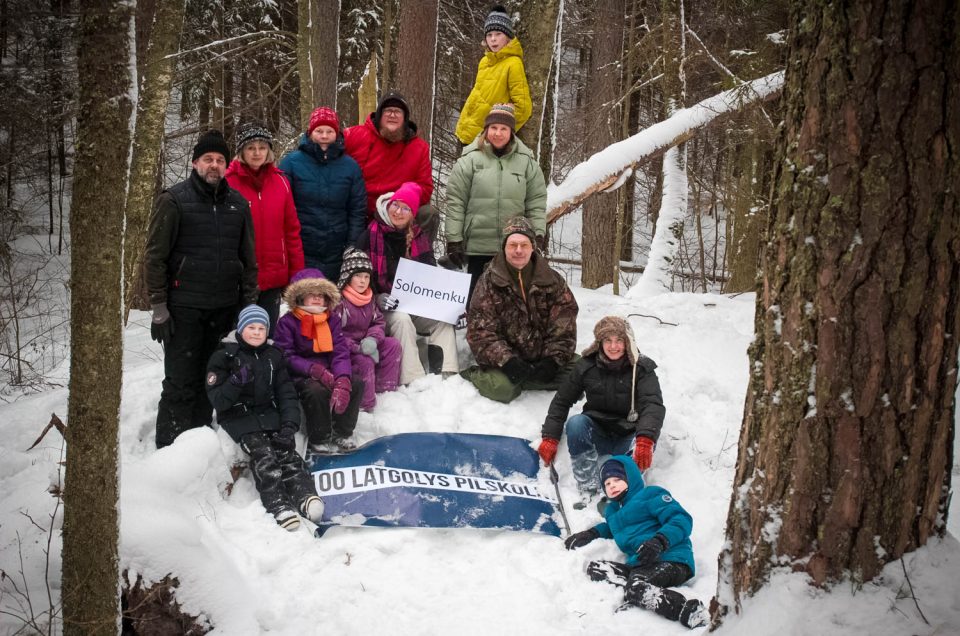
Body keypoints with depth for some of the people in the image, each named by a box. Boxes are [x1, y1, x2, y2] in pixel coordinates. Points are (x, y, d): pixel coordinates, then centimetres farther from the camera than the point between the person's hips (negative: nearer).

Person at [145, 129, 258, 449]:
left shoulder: (238, 203, 11)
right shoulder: (174, 200, -3)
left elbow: (249, 258, 17)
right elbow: (154, 257, -4)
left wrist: (249, 302, 11)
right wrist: (159, 308, -8)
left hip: (225, 308, 4)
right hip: (184, 309, -4)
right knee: (180, 384, -5)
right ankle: (169, 447, 3)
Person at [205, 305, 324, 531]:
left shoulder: (273, 356, 14)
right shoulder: (223, 357, 1)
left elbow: (287, 394, 9)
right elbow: (218, 401, -6)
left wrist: (289, 426, -7)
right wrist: (237, 381, -25)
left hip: (269, 415, 3)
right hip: (239, 417, -3)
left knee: (285, 450, -23)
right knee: (262, 452, -27)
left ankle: (305, 495, -39)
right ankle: (278, 506, -39)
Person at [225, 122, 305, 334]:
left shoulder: (280, 182, 6)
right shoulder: (227, 182, -5)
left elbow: (292, 230, 9)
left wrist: (297, 275, 6)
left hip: (273, 278, 3)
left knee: (268, 337, 12)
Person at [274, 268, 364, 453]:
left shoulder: (332, 319, 8)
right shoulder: (288, 322, -5)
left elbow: (340, 352, -4)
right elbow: (286, 357, -11)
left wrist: (342, 380, -23)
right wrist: (315, 370, -25)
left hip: (329, 374, 5)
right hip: (300, 376, -5)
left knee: (356, 385, -19)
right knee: (317, 391, -35)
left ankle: (342, 434, -5)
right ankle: (318, 441, -18)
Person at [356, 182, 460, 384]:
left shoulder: (420, 237, 10)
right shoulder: (371, 234, -4)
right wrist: (376, 298, -22)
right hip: (382, 309, -5)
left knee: (444, 319, -20)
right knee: (402, 319, -34)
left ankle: (447, 375, -27)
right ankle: (412, 381, -37)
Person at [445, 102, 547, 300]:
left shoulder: (527, 162, 5)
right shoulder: (470, 159, -1)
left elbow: (537, 202, 7)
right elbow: (455, 202, -1)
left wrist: (538, 235, -3)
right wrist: (454, 239, -5)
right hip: (478, 247, -1)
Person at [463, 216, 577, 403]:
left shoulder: (553, 280, 2)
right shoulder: (488, 282, -4)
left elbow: (563, 326, 0)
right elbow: (480, 331, -11)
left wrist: (553, 360, -15)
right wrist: (507, 361, -24)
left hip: (543, 359, 4)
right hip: (504, 360, -4)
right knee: (502, 388, -32)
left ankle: (520, 379, -2)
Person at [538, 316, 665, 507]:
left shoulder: (641, 368, -11)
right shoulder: (586, 367, -5)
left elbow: (653, 405, -25)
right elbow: (562, 401, 3)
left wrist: (645, 441, -43)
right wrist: (550, 438, -7)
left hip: (628, 438, -2)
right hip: (597, 434, 2)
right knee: (576, 423, -30)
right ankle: (588, 491, -29)